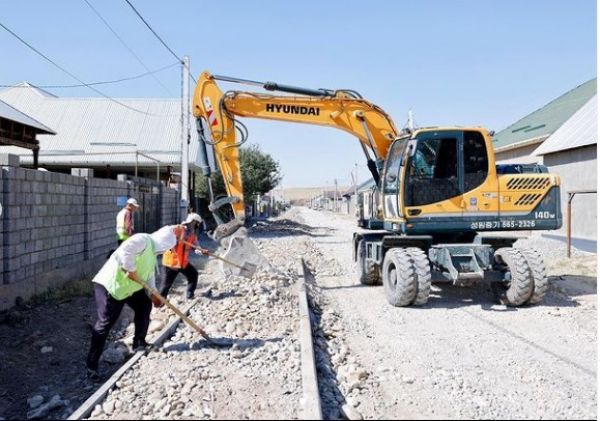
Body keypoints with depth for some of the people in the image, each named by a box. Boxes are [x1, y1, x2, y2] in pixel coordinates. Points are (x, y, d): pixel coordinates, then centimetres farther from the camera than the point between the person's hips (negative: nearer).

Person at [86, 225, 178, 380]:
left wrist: (153, 294, 8)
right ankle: (91, 363, -1)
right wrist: (131, 270, -26)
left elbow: (149, 275, 18)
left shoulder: (153, 253, 14)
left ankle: (139, 343, 32)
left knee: (145, 306, 18)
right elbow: (125, 250, -35)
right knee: (105, 323, -9)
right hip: (110, 285, -10)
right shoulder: (143, 240, -18)